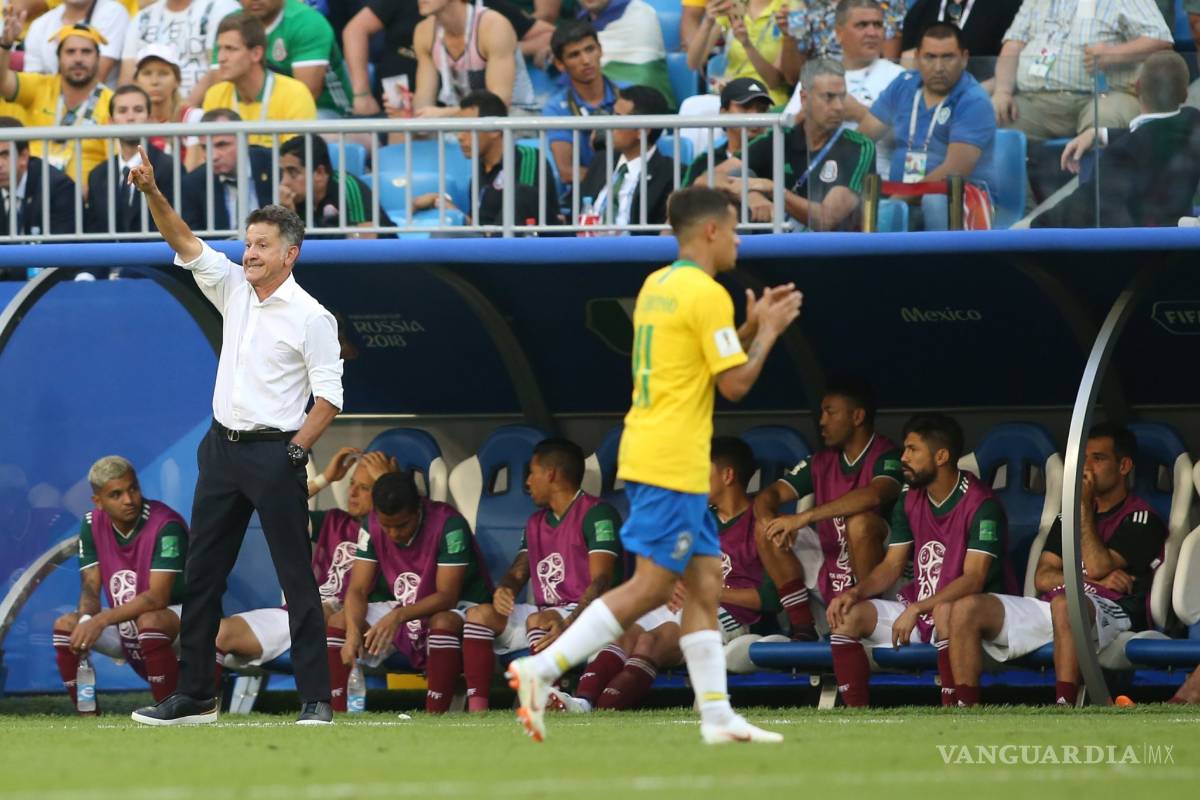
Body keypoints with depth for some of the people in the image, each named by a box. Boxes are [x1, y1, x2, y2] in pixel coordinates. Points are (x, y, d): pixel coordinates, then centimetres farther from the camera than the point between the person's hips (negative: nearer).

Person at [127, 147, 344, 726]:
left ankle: (315, 698, -5)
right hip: (222, 449, 7)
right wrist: (153, 194, -10)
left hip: (275, 454, -7)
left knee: (297, 578, -5)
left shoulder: (310, 317, -8)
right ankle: (194, 696, 13)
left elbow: (329, 395, -9)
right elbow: (186, 245, 5)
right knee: (201, 573, 7)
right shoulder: (234, 291, 9)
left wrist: (297, 452, -17)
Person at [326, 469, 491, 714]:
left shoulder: (449, 525, -26)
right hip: (401, 614, 5)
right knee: (338, 622, -15)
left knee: (443, 623, -40)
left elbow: (447, 596, -27)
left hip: (452, 612, -5)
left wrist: (399, 617, -41)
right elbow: (357, 590, -11)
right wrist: (353, 632, -32)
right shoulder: (373, 527, -10)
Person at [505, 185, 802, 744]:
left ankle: (716, 714, 7)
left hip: (648, 456, 10)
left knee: (705, 581, 9)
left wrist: (752, 327, 19)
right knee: (651, 586, -9)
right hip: (673, 463, -10)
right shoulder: (707, 295, -12)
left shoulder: (656, 286, 16)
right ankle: (541, 668, -14)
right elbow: (735, 384, -12)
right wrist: (768, 331, 2)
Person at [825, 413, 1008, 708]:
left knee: (945, 612, -41)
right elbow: (892, 565, 10)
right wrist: (855, 592, -10)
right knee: (847, 614, -12)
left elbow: (973, 580, -23)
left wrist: (916, 610, -32)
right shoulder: (910, 500, 8)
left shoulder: (980, 504, -15)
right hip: (917, 609, 7)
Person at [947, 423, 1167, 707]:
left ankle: (1064, 708, -48)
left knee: (1064, 604, -44)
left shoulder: (1141, 518, 6)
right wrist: (1095, 579, -1)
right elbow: (1042, 578, 16)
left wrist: (1084, 507, 0)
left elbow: (1097, 566, -9)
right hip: (1048, 607, 7)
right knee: (966, 607, -12)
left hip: (1108, 612, -7)